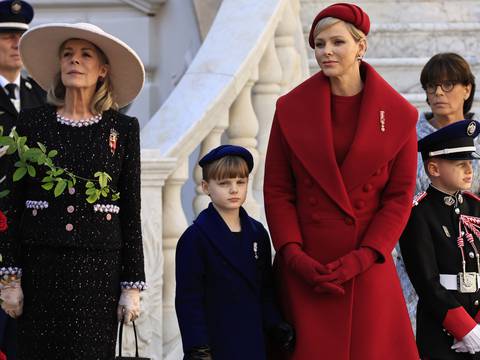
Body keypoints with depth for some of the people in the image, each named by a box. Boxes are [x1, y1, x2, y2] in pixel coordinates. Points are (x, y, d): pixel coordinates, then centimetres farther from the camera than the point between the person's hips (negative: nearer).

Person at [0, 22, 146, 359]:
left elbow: (131, 212, 5)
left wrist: (132, 285, 1)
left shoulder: (123, 128, 5)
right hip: (40, 264, 1)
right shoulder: (32, 122, 6)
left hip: (98, 265, -1)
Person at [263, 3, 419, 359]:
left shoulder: (398, 114, 0)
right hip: (303, 268, 0)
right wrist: (294, 255, -10)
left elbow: (400, 196, 0)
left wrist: (360, 259, -10)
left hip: (366, 265, 0)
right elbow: (276, 190, 3)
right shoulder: (291, 108, 2)